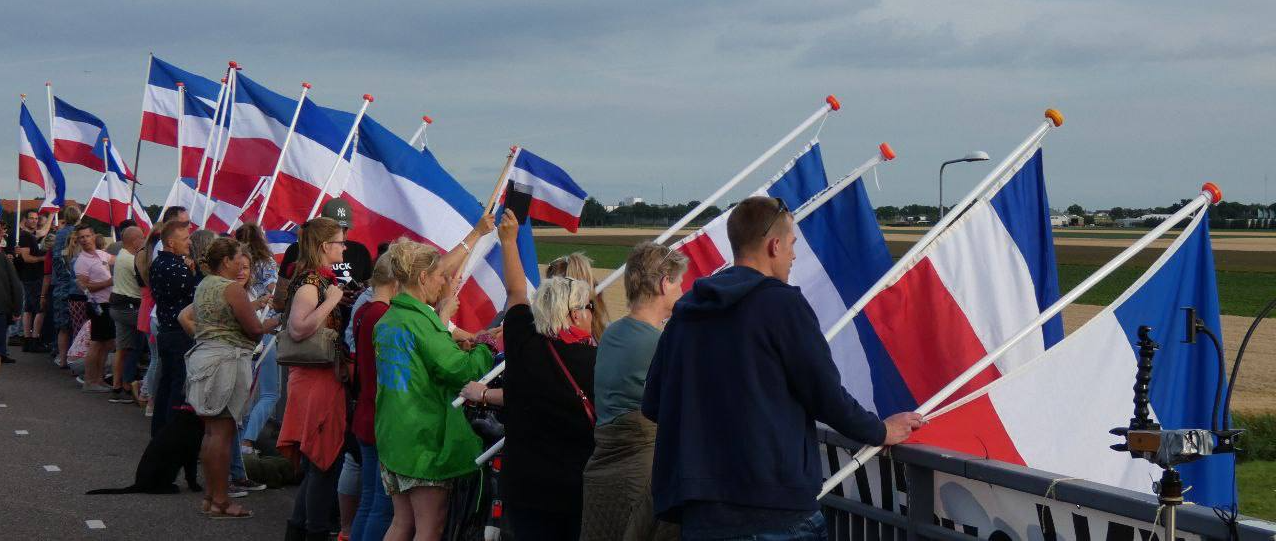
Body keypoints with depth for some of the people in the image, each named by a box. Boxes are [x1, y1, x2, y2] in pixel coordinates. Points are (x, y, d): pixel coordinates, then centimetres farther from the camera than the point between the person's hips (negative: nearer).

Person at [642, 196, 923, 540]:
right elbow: (827, 396, -5)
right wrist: (881, 431, 13)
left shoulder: (685, 311, 11)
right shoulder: (782, 303, -7)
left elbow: (652, 407, 14)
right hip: (775, 512, -6)